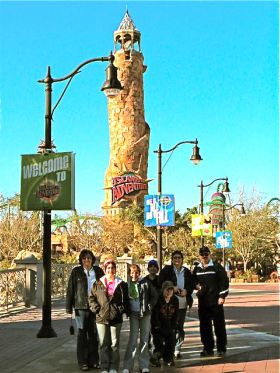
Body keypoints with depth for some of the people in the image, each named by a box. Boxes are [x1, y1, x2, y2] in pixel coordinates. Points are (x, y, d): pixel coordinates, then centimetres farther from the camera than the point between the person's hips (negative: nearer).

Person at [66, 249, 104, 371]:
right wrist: (69, 307, -3)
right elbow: (70, 289, 1)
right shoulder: (76, 272, 0)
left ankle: (93, 360, 19)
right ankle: (82, 362, 10)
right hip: (81, 306, -2)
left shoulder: (98, 271, 6)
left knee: (94, 334, 9)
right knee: (82, 334, 3)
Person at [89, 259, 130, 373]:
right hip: (101, 318, 0)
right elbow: (91, 298, 7)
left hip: (116, 318, 0)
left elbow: (126, 300, 11)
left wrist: (122, 310, -2)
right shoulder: (98, 284, 5)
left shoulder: (122, 284, 6)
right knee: (103, 344, 3)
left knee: (115, 344, 4)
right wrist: (97, 309, -5)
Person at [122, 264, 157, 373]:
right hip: (133, 315, -1)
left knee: (144, 340, 7)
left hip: (145, 314, 1)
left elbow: (154, 296, 6)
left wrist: (149, 306, -2)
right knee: (132, 340, -5)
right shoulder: (126, 284, -2)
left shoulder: (145, 283, -2)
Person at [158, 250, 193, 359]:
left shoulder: (187, 272, 11)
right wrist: (172, 288, -14)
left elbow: (191, 285, 14)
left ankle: (177, 349, 16)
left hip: (183, 303, 4)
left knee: (180, 327, 7)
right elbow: (160, 284, -3)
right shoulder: (166, 270, 0)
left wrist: (186, 291, -6)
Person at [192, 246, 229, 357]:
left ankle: (221, 348, 10)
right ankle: (208, 348, 18)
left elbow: (224, 282, -6)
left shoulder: (217, 267, -4)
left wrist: (222, 296, -11)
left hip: (216, 302, -5)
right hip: (202, 302, 5)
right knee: (204, 326, 8)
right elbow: (193, 281, 25)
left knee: (219, 325, 1)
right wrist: (196, 285, 2)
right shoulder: (197, 269, 12)